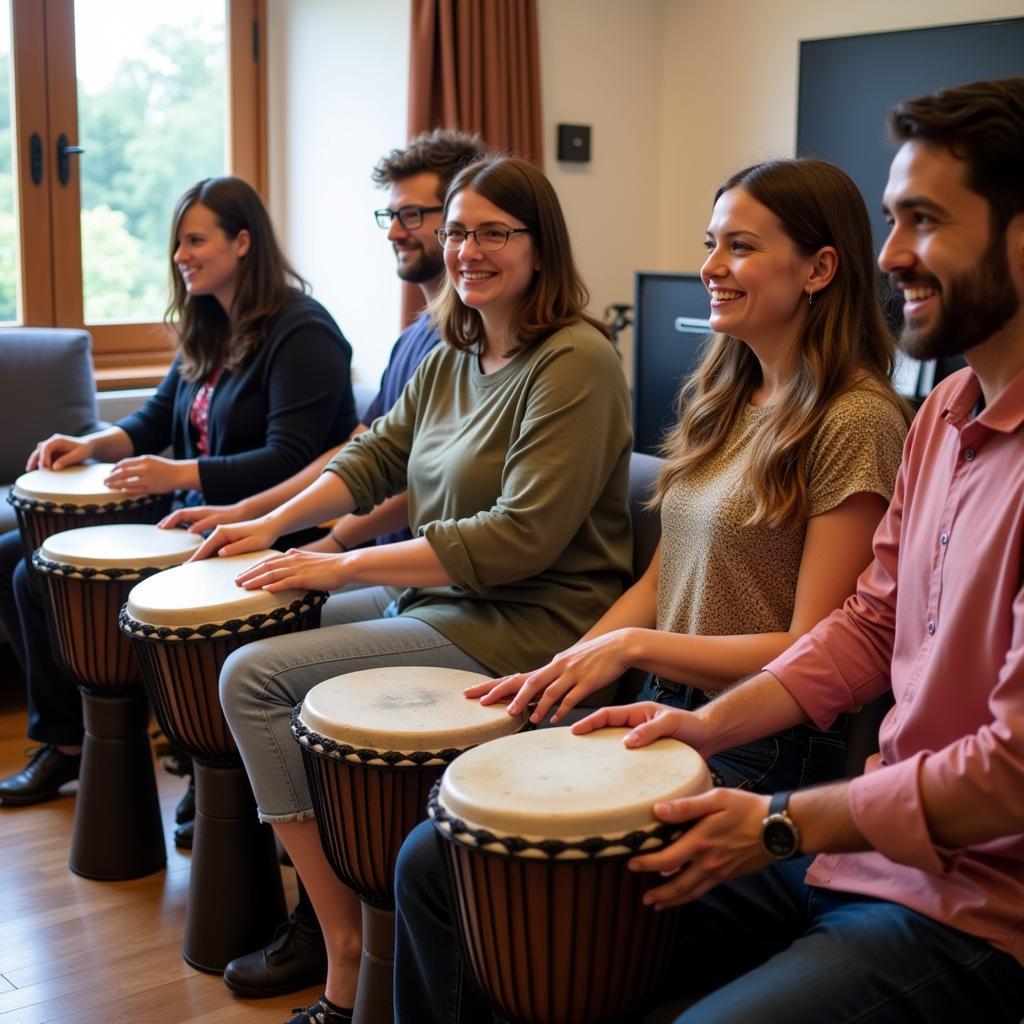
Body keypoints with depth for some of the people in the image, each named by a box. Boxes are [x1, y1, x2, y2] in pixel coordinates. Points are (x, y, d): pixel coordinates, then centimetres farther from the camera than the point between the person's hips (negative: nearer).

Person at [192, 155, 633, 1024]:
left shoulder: (574, 363, -18)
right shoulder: (453, 358, 11)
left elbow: (523, 536, -25)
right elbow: (375, 457, 20)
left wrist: (347, 566, -20)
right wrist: (272, 524, 7)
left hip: (527, 625, -10)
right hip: (436, 596, 10)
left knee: (254, 677, -14)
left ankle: (346, 950, -4)